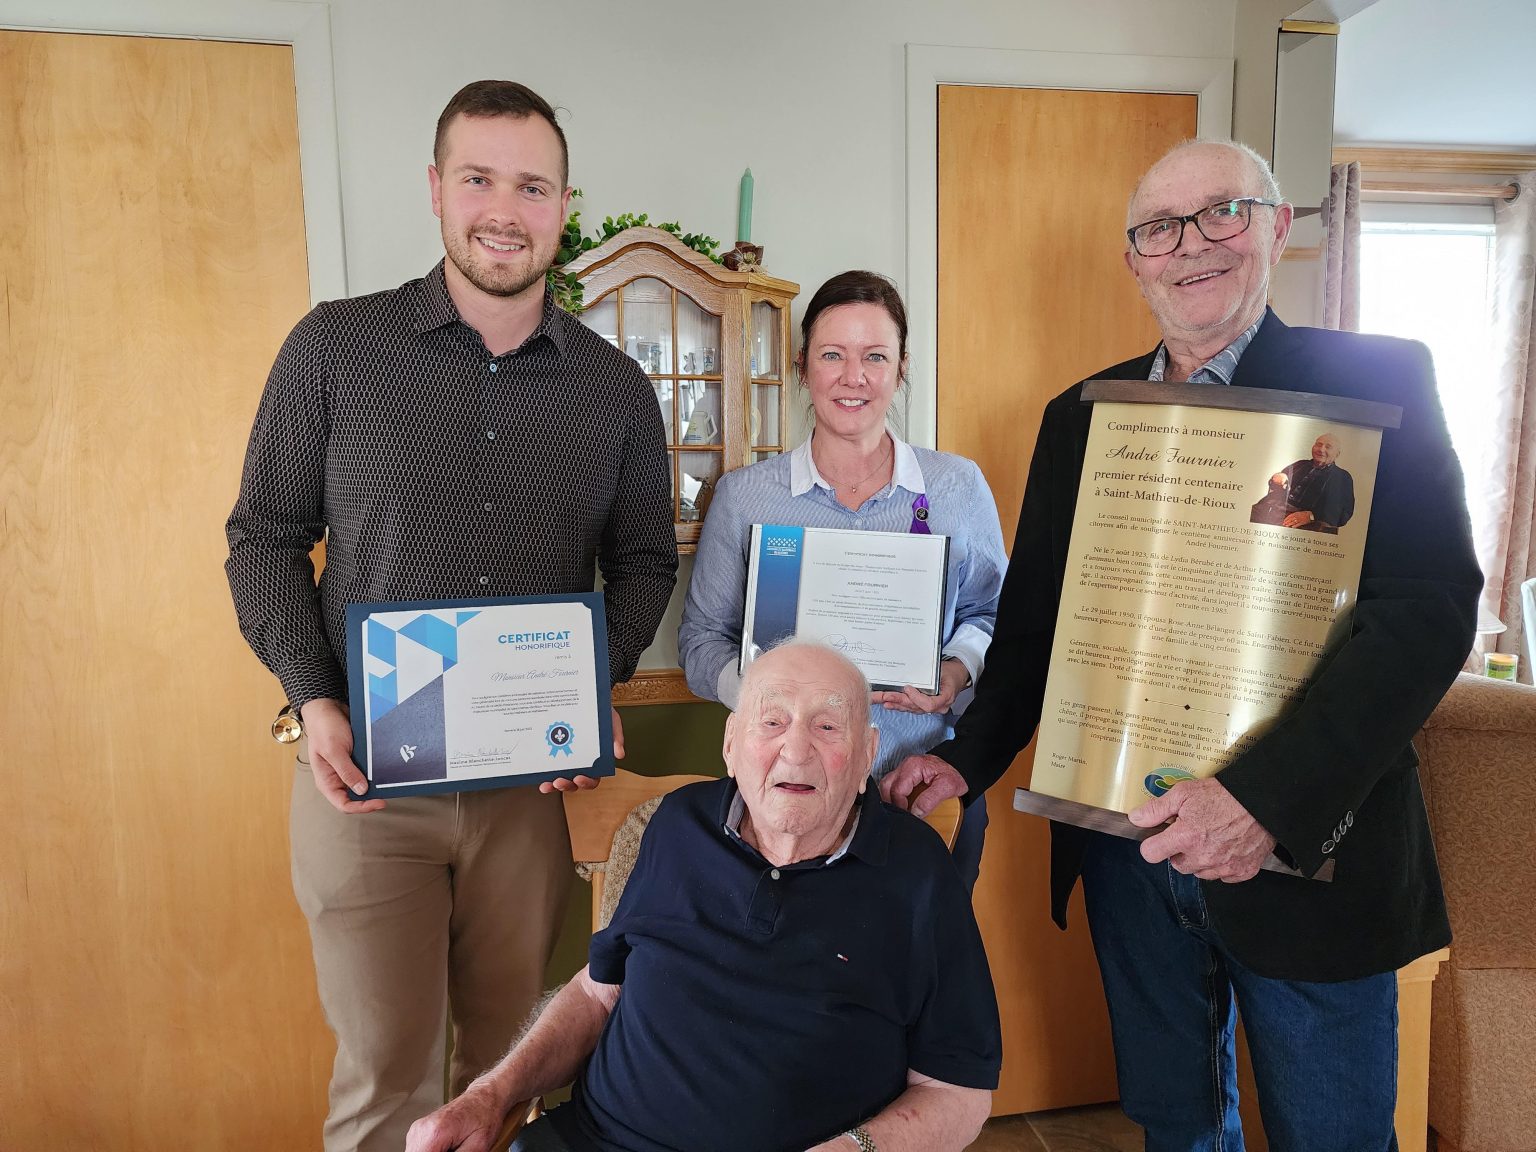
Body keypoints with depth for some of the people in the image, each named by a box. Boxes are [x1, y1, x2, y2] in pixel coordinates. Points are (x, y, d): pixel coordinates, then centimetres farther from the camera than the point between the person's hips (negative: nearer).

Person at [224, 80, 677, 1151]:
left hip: (534, 780, 2)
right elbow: (266, 535, 3)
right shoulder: (335, 347, -2)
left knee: (508, 1060, 16)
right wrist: (314, 700, -9)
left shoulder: (617, 388, 3)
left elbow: (644, 559, 10)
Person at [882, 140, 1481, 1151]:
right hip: (1126, 843, 4)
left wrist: (1268, 798, -27)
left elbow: (1432, 606, -16)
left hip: (1305, 851, -3)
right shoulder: (1080, 416, 7)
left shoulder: (1374, 383, -6)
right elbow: (1035, 613, 10)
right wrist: (967, 757, -1)